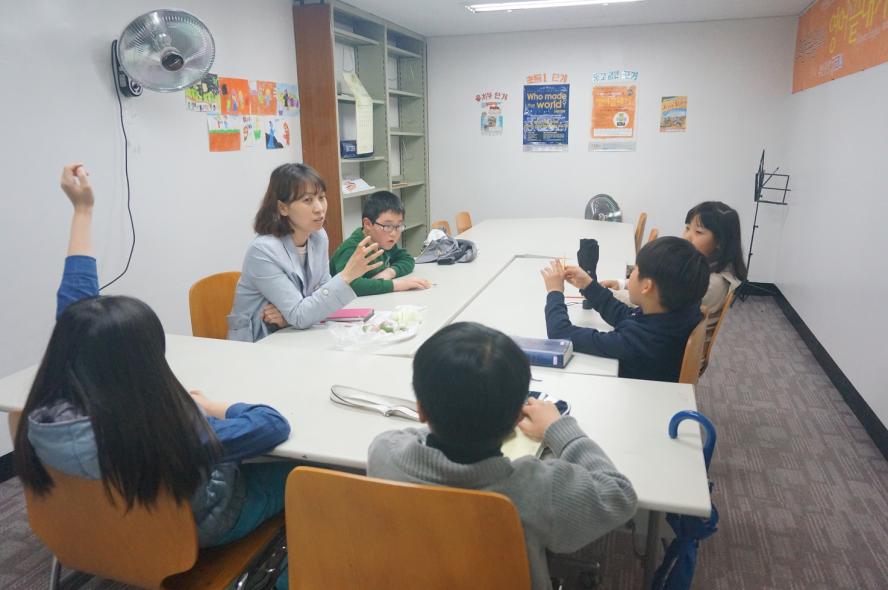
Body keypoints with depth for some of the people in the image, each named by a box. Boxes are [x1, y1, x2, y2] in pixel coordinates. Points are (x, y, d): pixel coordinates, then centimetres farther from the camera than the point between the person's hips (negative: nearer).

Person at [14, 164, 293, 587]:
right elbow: (274, 424, -32)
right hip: (193, 529, -6)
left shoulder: (46, 414, -27)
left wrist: (83, 210, -10)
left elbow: (74, 303, -15)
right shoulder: (165, 433, -44)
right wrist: (206, 408, -15)